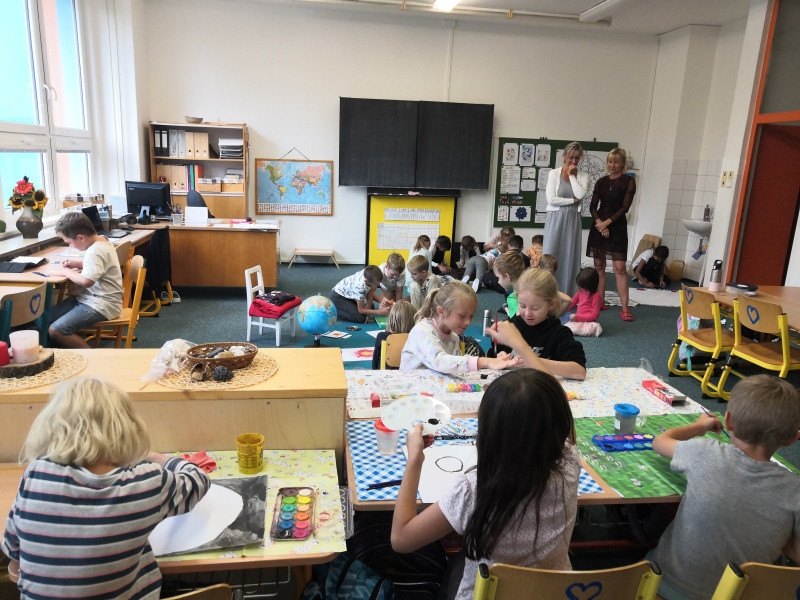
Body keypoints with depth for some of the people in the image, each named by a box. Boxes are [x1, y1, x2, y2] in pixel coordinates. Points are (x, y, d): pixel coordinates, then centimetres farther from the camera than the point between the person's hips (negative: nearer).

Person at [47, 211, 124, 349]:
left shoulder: (96, 251, -22)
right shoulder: (101, 240, 7)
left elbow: (86, 280, -33)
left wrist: (64, 271, -16)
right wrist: (77, 263, 11)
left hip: (101, 306, -11)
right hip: (90, 298, 11)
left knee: (55, 331, -19)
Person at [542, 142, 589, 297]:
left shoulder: (583, 175, 7)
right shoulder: (554, 173, 0)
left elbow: (581, 194, -12)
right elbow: (551, 199, -10)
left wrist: (572, 175, -6)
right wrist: (573, 200, -6)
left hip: (573, 219, 2)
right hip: (555, 218, -2)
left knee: (570, 257, 3)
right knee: (550, 256, -1)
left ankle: (567, 295, 10)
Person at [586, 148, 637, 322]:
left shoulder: (628, 181, 0)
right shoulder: (601, 181, 11)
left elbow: (625, 207, -7)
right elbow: (593, 206, 7)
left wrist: (607, 222, -13)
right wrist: (599, 223, -10)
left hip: (617, 226, -4)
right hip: (599, 225, 4)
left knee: (619, 267, -9)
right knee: (599, 265, 6)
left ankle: (625, 308, -8)